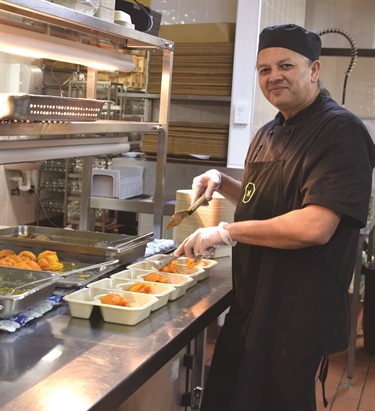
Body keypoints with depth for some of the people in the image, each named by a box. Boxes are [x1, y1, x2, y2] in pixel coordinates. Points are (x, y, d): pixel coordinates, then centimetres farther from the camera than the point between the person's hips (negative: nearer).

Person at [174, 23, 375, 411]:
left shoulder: (341, 131, -18)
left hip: (298, 316, -9)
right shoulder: (268, 134, 11)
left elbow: (315, 227, -29)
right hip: (251, 303, 9)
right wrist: (221, 182, 5)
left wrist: (226, 232, -22)